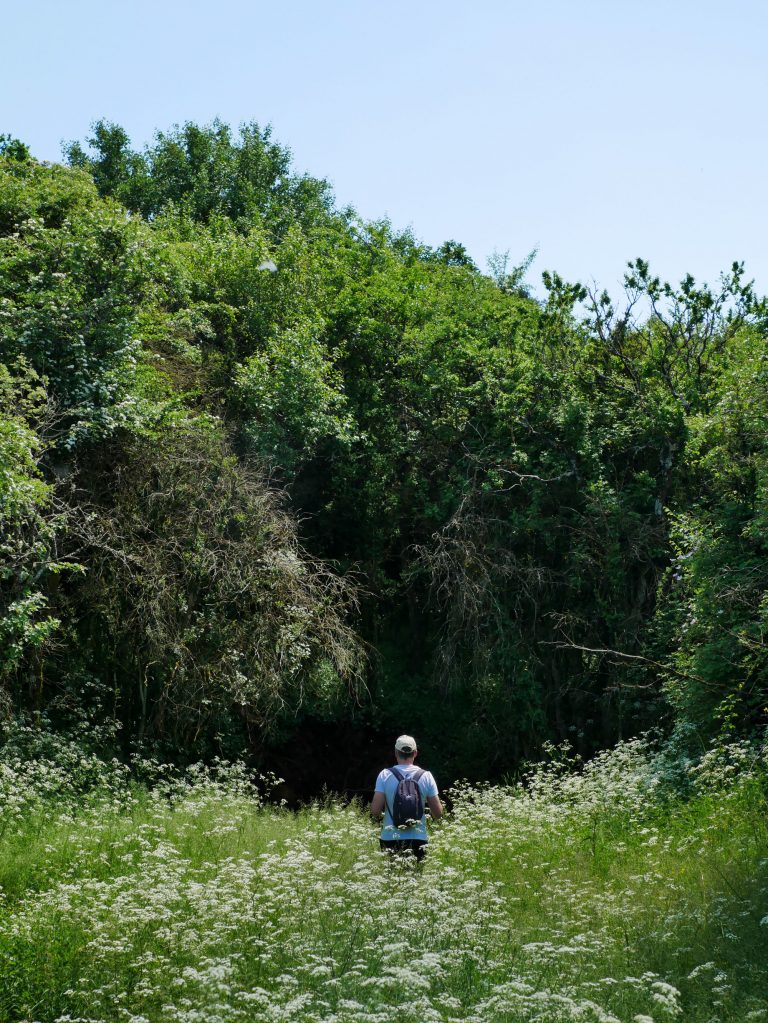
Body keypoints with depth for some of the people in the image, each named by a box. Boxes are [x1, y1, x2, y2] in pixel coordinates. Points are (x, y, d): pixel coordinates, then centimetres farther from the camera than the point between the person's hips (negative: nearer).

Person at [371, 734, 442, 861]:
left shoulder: (385, 775, -4)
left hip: (390, 839, -1)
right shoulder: (426, 776, -1)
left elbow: (375, 811, -9)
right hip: (418, 839, 1)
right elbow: (438, 812, -1)